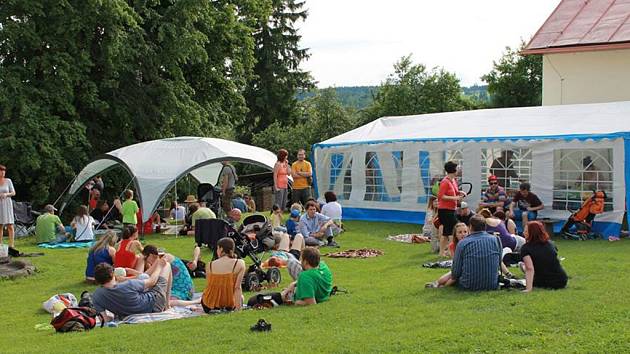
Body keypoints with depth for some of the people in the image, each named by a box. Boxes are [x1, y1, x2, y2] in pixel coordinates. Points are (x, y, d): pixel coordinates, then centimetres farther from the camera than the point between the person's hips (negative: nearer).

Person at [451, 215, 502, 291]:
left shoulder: (462, 243, -8)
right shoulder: (496, 240, 1)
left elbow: (456, 273, -5)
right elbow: (499, 263, 13)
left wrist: (453, 276, 18)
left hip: (468, 287, -3)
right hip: (492, 286, 3)